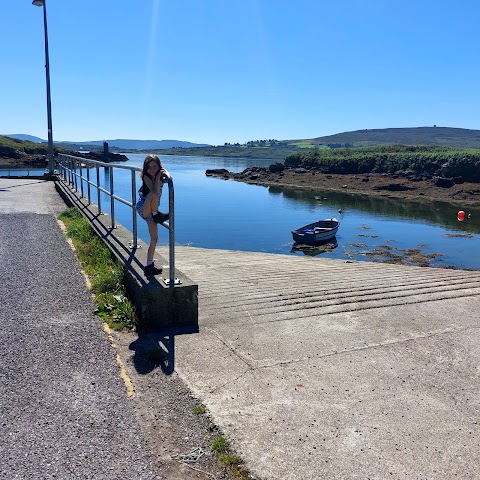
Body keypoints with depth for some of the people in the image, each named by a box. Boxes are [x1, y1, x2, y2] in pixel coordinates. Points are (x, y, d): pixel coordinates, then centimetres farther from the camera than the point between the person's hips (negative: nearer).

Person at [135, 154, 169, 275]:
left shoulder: (160, 178, 9)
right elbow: (154, 191, -25)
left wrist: (165, 174, -19)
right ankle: (157, 216, -13)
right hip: (143, 209, -6)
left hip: (151, 212, 6)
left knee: (154, 239, 5)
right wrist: (158, 176, -20)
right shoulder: (146, 177, -9)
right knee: (154, 194, -37)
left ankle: (149, 266, 14)